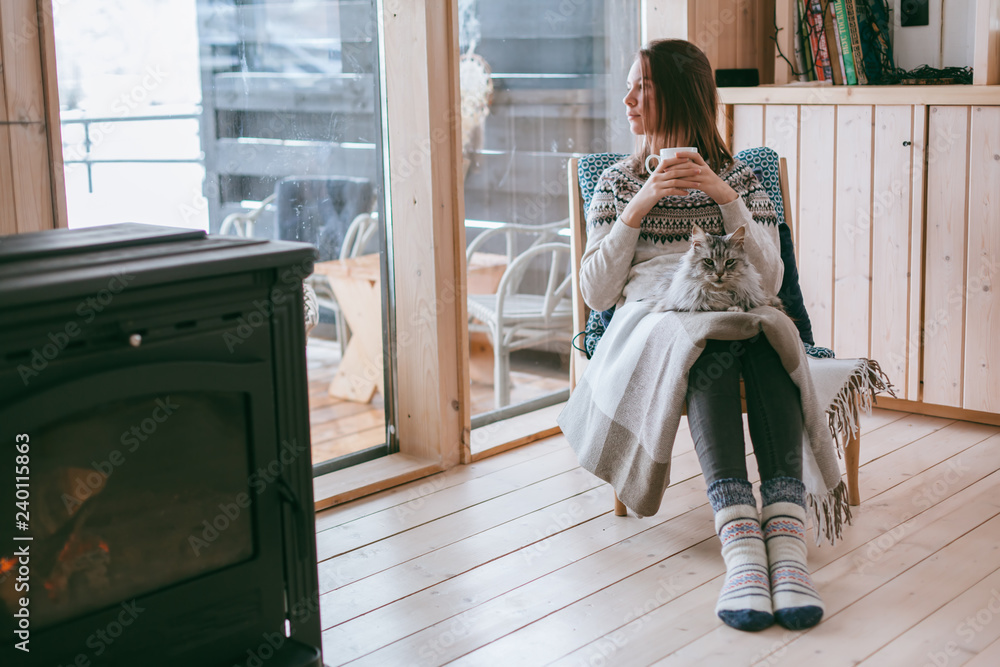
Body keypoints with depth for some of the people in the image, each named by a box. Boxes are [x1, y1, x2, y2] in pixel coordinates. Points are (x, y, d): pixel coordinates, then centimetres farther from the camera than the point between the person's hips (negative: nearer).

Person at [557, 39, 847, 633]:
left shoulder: (740, 179, 21)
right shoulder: (618, 183, 22)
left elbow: (768, 280, 6)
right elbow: (597, 293, 9)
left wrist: (727, 198, -4)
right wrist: (638, 208, -1)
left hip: (742, 314, 1)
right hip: (652, 320, -1)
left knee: (768, 331, -37)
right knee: (708, 342, -39)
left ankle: (787, 540, -51)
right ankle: (741, 548, -53)